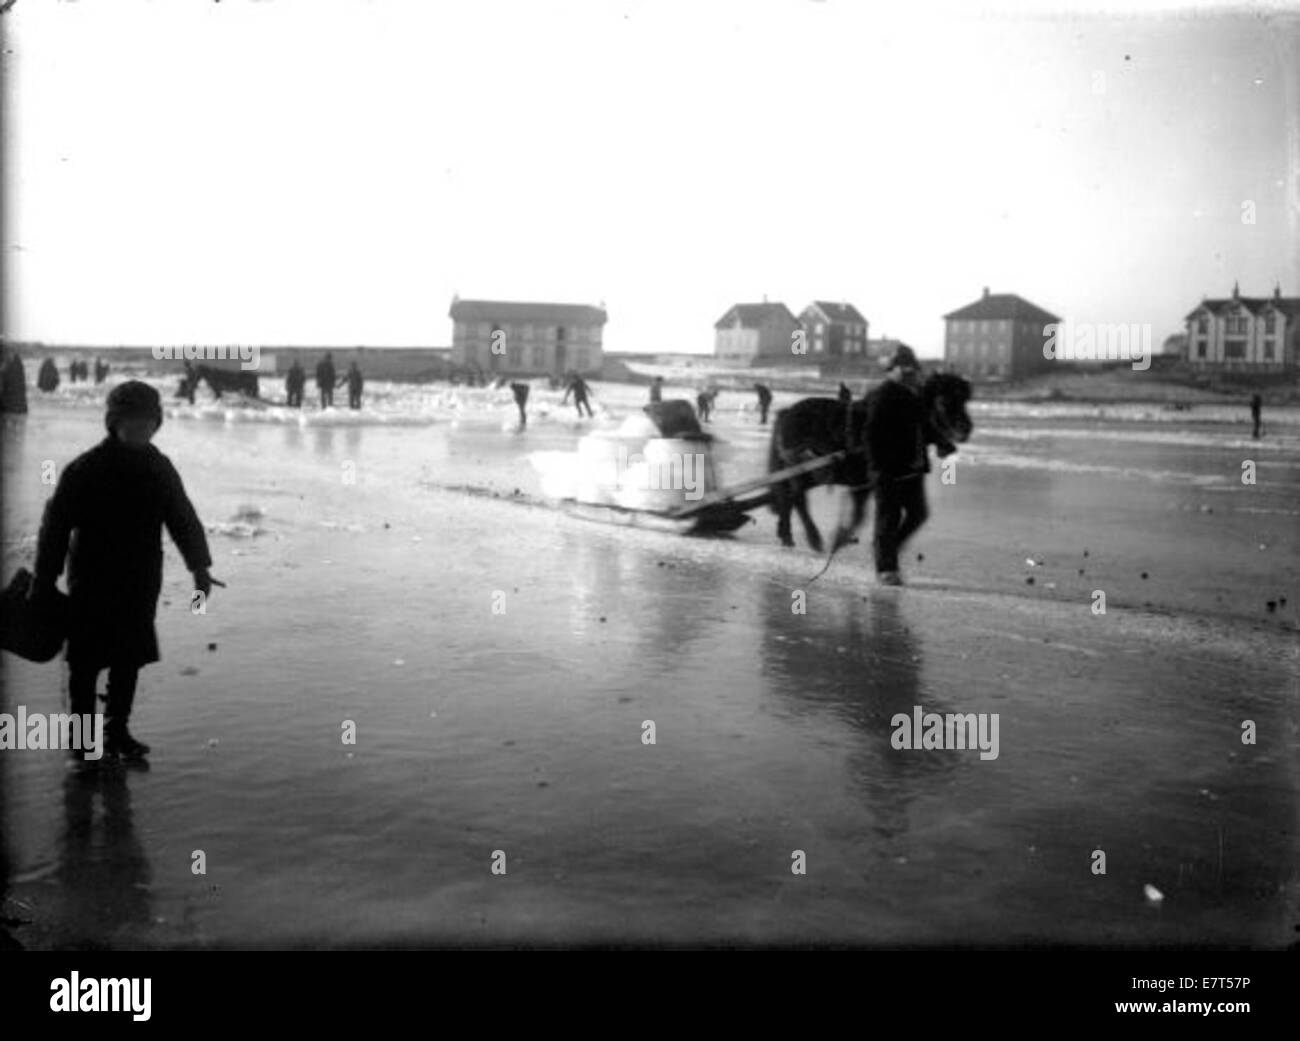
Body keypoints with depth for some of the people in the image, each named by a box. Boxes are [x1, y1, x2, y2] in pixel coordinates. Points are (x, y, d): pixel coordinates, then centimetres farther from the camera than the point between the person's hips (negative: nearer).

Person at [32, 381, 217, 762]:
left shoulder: (160, 468, 4)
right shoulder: (84, 469, -10)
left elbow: (183, 519, 14)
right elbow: (56, 526, -9)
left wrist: (200, 566, 11)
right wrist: (44, 584, -10)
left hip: (140, 584, 4)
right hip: (91, 584, -4)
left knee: (130, 659, 10)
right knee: (86, 660, 3)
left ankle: (117, 731, 23)